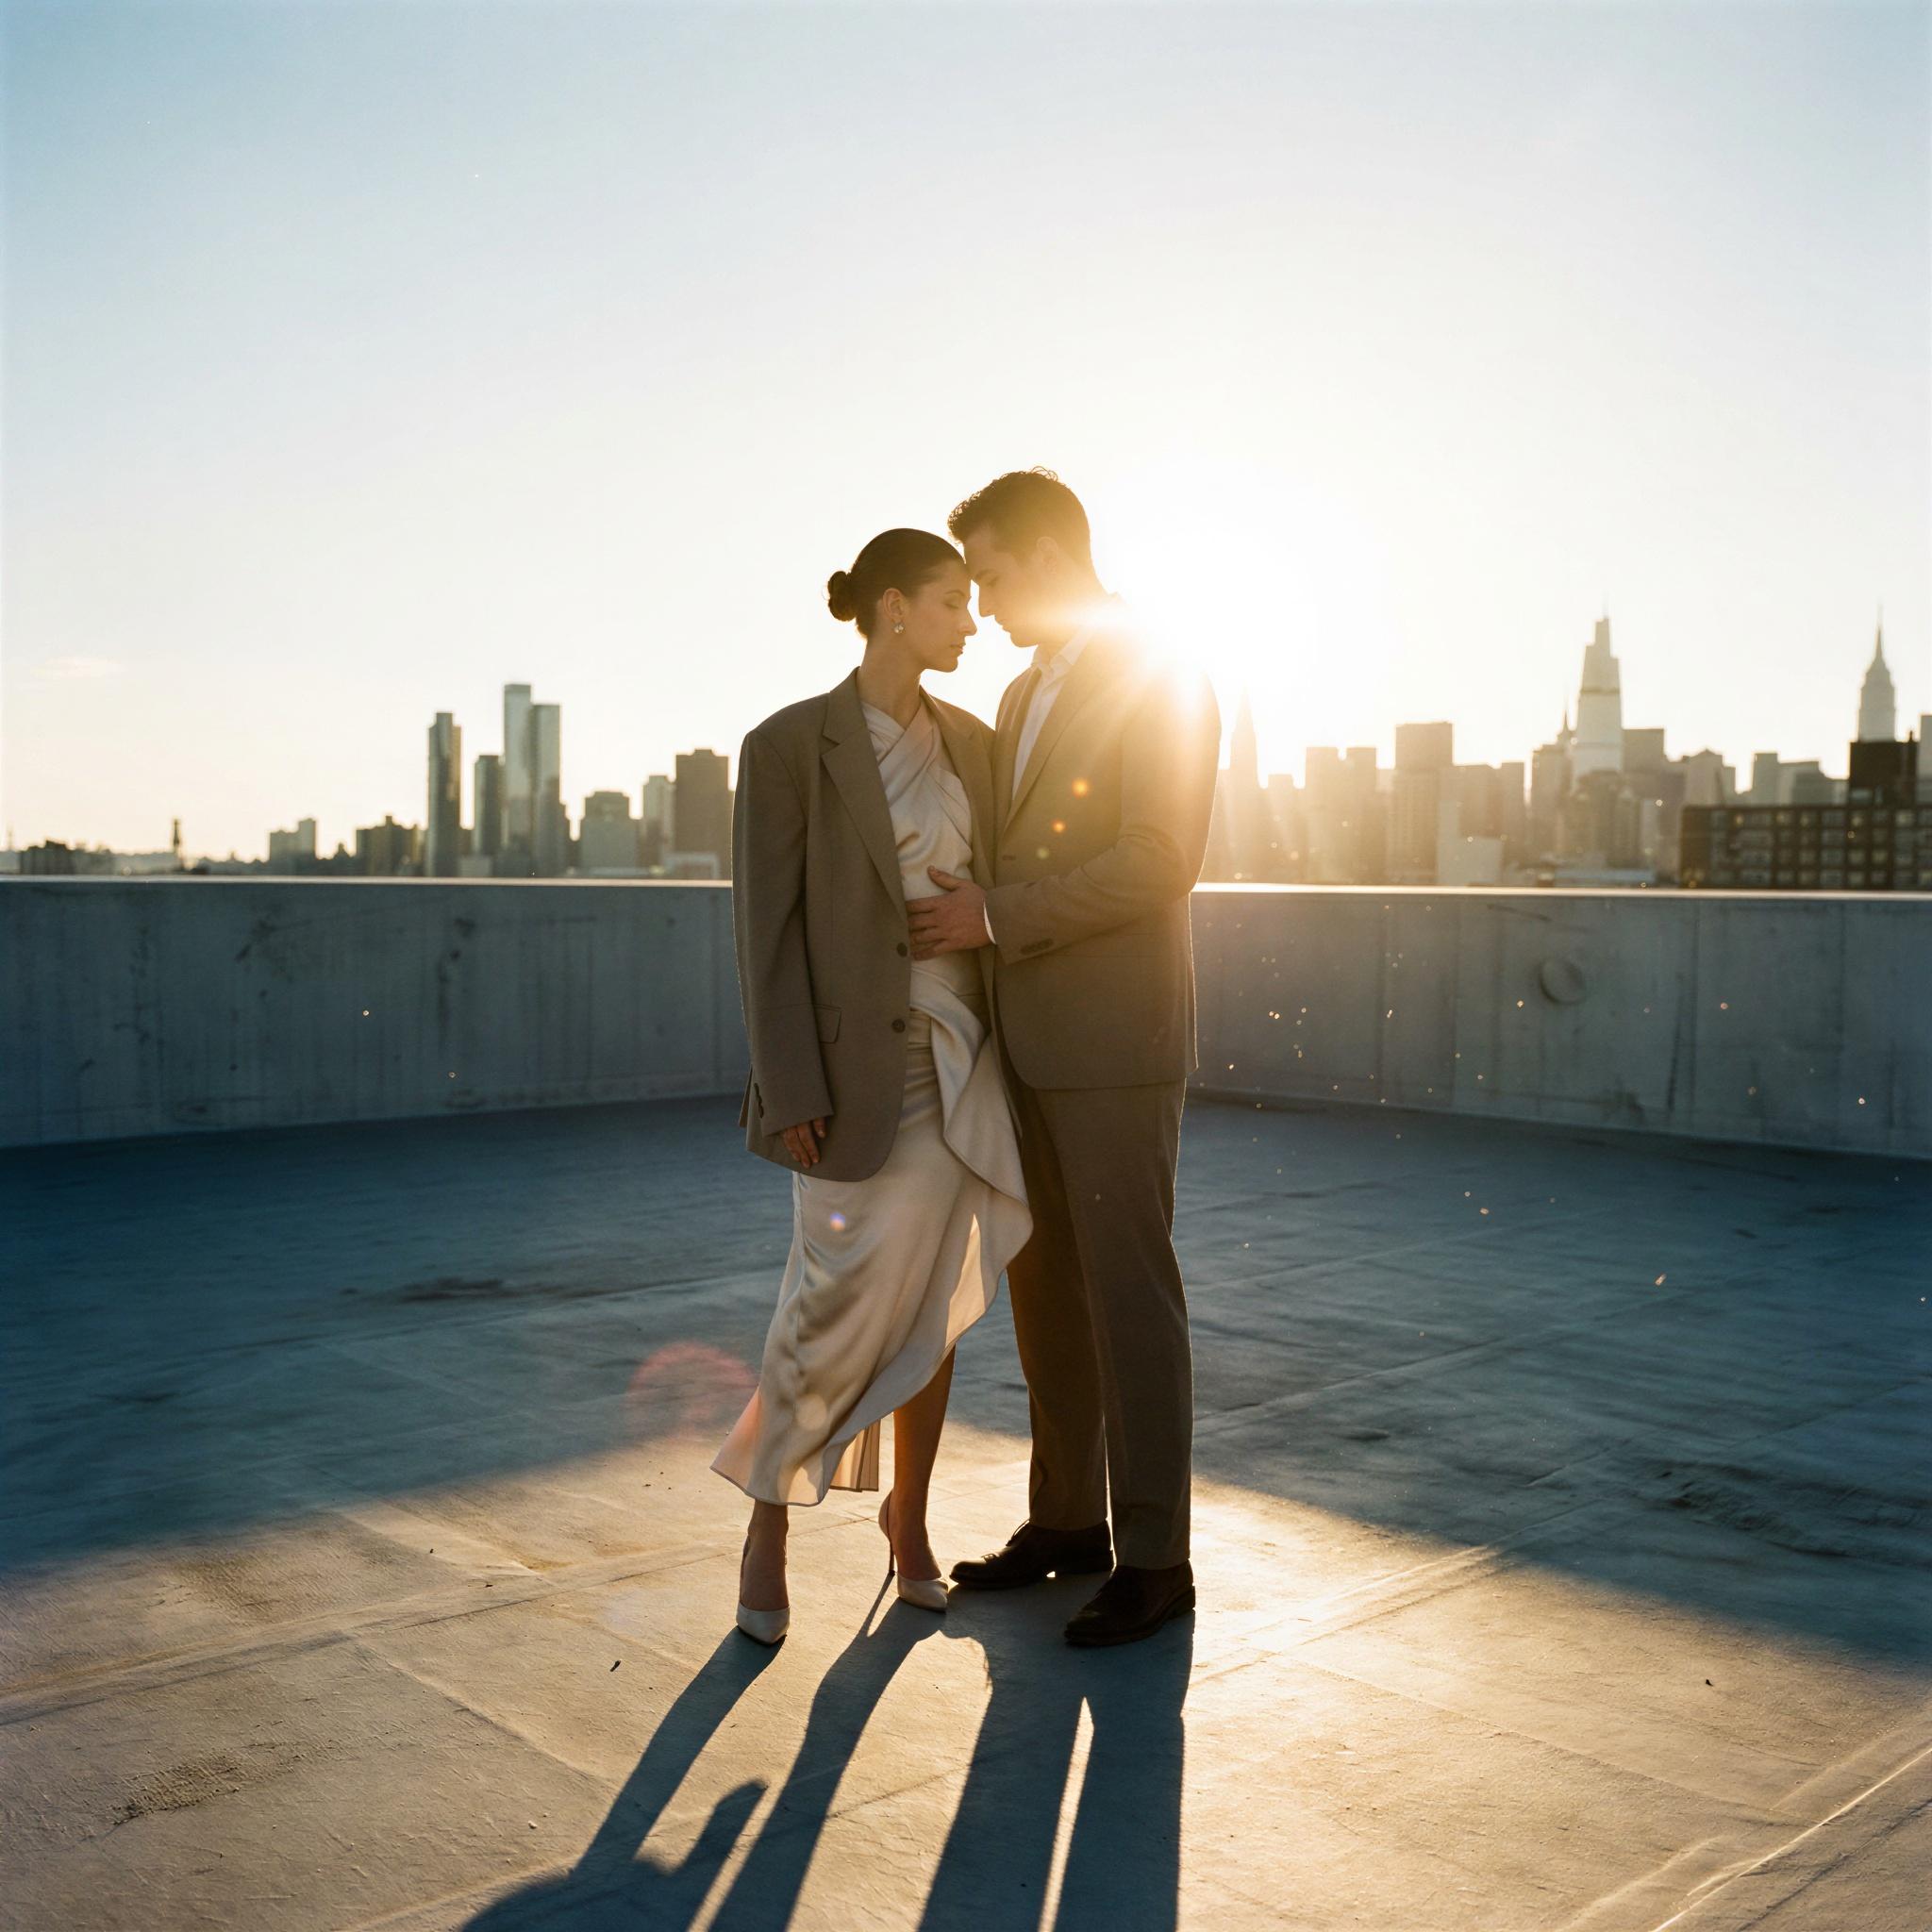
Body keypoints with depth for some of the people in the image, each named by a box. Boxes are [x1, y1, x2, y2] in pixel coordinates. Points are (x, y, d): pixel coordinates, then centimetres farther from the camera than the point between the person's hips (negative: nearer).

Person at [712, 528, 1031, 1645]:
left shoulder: (971, 744, 9)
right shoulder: (790, 744, -9)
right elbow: (768, 924, -11)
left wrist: (1012, 1052, 10)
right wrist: (790, 1092, -16)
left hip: (959, 1055, 5)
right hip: (856, 1060, -5)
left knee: (930, 1300, 9)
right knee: (837, 1302, -4)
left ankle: (908, 1516, 27)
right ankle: (771, 1520, 19)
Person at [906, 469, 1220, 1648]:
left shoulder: (1166, 685, -10)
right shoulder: (1026, 694, 17)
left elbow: (1161, 862, -20)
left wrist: (999, 917, -19)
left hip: (1116, 1041, -9)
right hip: (1031, 1042, 9)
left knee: (1129, 1294, -3)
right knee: (1045, 1287, 13)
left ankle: (1155, 1559, 8)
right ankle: (1069, 1518, 26)